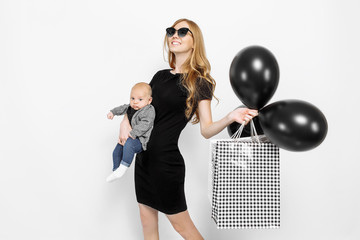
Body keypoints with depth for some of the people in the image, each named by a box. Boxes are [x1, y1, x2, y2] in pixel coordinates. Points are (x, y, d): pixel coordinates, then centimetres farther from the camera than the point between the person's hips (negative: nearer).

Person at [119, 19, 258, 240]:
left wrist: (230, 117, -31)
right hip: (144, 155, 7)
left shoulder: (200, 83, -7)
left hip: (166, 160, -6)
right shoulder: (161, 76, 9)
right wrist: (125, 121, -1)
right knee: (147, 221, 16)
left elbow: (206, 130, -12)